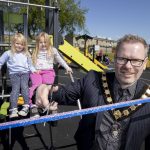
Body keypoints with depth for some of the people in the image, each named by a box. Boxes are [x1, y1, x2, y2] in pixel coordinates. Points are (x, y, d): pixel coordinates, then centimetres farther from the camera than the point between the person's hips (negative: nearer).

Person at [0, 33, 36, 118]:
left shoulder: (26, 54, 18)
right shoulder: (8, 53, 11)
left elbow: (30, 65, 22)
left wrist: (33, 70, 6)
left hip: (25, 73, 2)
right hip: (14, 73, -1)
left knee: (24, 86, -19)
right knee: (15, 88, -17)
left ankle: (26, 107, -22)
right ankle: (13, 109, -22)